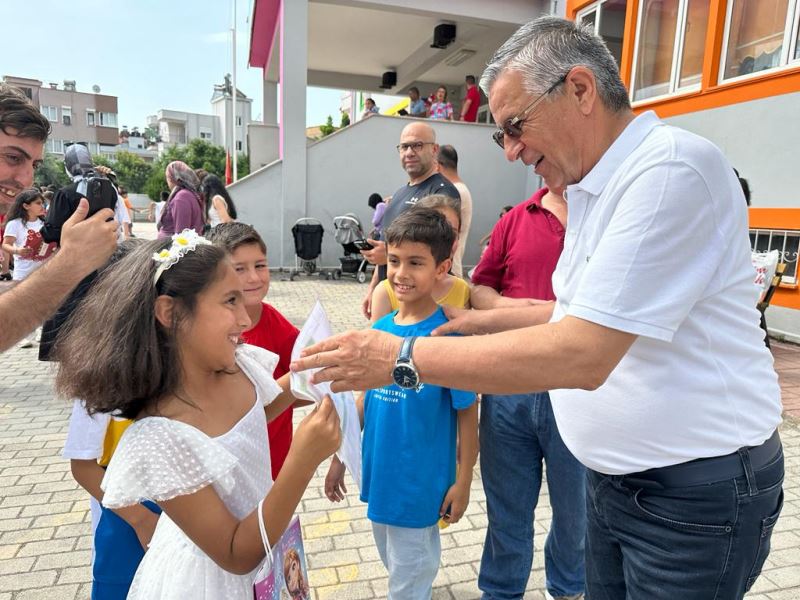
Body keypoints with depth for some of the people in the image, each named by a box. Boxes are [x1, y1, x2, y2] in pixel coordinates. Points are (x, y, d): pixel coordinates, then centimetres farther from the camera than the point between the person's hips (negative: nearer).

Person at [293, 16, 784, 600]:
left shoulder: (673, 169, -23)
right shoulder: (591, 190, 7)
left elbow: (584, 354, -29)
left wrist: (402, 356, -26)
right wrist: (487, 319, 8)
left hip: (695, 490, -8)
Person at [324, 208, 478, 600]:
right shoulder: (379, 329, -3)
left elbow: (466, 414, -13)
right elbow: (367, 399, 7)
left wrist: (463, 482, -10)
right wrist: (341, 456, 11)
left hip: (421, 481, -6)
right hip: (379, 474, 6)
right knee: (394, 564, 26)